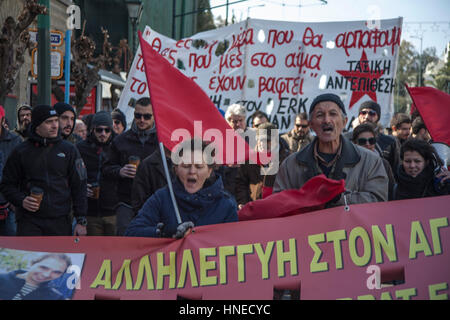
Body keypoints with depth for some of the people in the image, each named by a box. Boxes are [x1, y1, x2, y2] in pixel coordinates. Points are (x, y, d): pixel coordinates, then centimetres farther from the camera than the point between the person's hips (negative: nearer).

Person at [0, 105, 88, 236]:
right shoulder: (21, 151, 4)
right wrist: (21, 200, -10)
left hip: (61, 222, 1)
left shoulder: (69, 150, 6)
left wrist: (81, 221, 1)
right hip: (29, 221, -1)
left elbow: (79, 187, 7)